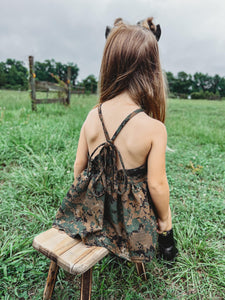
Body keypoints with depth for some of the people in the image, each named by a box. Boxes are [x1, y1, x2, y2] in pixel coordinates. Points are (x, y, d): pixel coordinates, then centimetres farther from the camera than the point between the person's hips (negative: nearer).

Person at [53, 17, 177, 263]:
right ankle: (167, 246, 46)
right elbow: (156, 185, -18)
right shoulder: (154, 128, -25)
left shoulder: (93, 116, -13)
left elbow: (79, 166, -3)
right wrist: (165, 218, 3)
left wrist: (82, 198, 17)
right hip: (130, 222, -3)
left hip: (92, 212, 4)